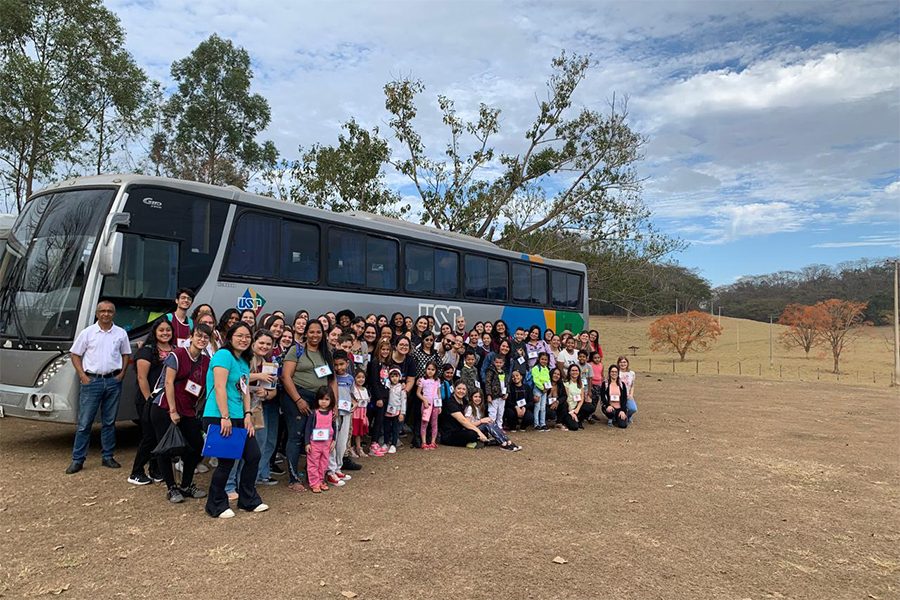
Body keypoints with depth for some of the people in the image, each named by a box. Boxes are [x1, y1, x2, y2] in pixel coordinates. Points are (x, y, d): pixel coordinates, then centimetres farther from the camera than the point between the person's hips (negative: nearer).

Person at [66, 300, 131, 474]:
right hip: (92, 381, -2)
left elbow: (126, 354, 15)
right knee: (84, 422, -1)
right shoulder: (87, 333, 0)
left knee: (109, 422, 9)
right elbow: (75, 355, 4)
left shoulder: (121, 333, 6)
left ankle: (107, 457, 18)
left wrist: (121, 374, 2)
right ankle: (77, 460, 7)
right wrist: (83, 376, -6)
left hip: (113, 381, 2)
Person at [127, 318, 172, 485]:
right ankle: (136, 474, 10)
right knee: (150, 436, -3)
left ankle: (156, 471, 22)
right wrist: (149, 400, -15)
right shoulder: (147, 351, -9)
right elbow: (142, 378, -12)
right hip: (149, 400, -6)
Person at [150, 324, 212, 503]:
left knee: (197, 446, 3)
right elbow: (169, 382, -15)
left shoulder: (207, 361, 4)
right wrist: (173, 411, -16)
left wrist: (196, 408, 3)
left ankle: (186, 485, 20)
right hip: (165, 409, -6)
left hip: (188, 412, 6)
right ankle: (171, 489, 13)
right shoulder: (177, 354, -11)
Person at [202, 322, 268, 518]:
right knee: (227, 461, -2)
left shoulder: (244, 362, 17)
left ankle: (248, 500, 25)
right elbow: (219, 387, -19)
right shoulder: (224, 355, -11)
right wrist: (225, 417, -22)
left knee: (253, 456, 9)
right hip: (219, 418, -9)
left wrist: (247, 416, 5)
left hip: (238, 419, 9)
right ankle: (216, 506, 17)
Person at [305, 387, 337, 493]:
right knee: (313, 464, 2)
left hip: (327, 443, 4)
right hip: (314, 443, -4)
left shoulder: (332, 413, 1)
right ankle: (314, 484, 10)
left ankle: (321, 481, 26)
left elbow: (334, 427, 11)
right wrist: (307, 443, -10)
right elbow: (308, 428, -8)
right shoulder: (314, 413, -11)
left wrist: (333, 441, 7)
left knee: (324, 464, 13)